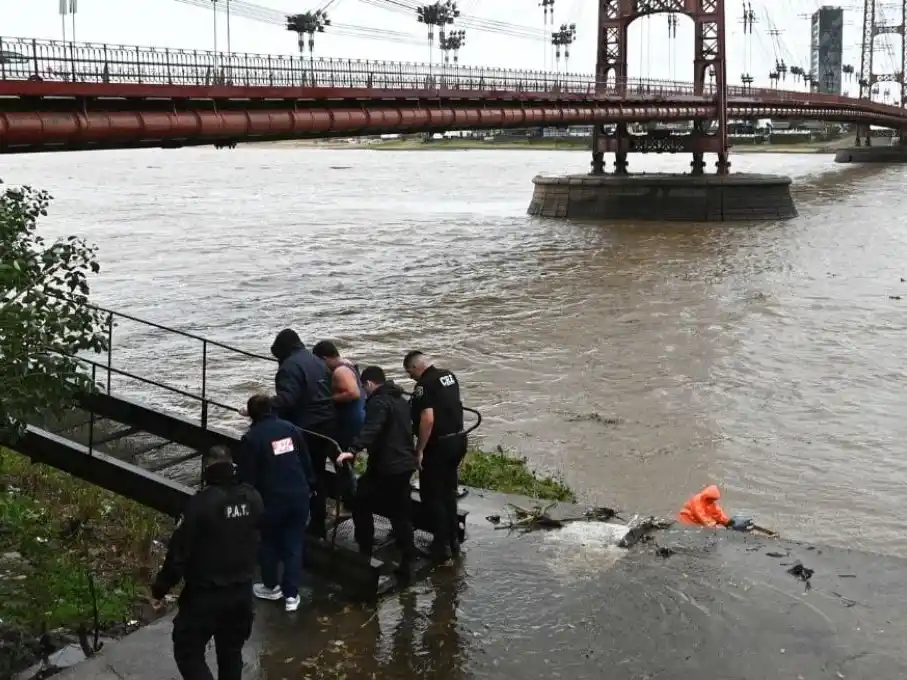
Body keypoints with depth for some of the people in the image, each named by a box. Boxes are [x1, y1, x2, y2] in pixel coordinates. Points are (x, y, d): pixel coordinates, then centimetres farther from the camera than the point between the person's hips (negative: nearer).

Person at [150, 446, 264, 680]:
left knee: (187, 650, 8)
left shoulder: (201, 503, -21)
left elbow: (179, 551, -18)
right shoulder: (253, 498, -3)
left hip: (206, 594, -6)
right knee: (231, 651, 20)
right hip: (242, 590, 6)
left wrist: (159, 589, -7)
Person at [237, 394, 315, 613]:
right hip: (299, 497, 4)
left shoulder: (250, 438, -9)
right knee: (294, 545, 11)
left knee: (268, 543, 18)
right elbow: (306, 461, 9)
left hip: (272, 500, -4)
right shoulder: (291, 428, 4)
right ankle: (291, 595, 12)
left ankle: (271, 587, 33)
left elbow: (247, 477, -8)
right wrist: (309, 487, 19)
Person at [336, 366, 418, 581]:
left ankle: (365, 554, 7)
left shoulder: (378, 401, -13)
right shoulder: (401, 400, 17)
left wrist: (353, 450, -42)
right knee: (401, 514, 12)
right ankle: (407, 563, 10)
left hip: (386, 467, -9)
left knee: (361, 506, 6)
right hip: (405, 464, 9)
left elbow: (370, 429, -31)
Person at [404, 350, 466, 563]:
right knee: (448, 492, 19)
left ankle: (442, 545, 4)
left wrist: (419, 450, -19)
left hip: (439, 445, -8)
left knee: (431, 495, 3)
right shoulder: (450, 376, 8)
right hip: (458, 439, 9)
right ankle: (453, 540, 26)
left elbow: (428, 419, -25)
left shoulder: (424, 385, -17)